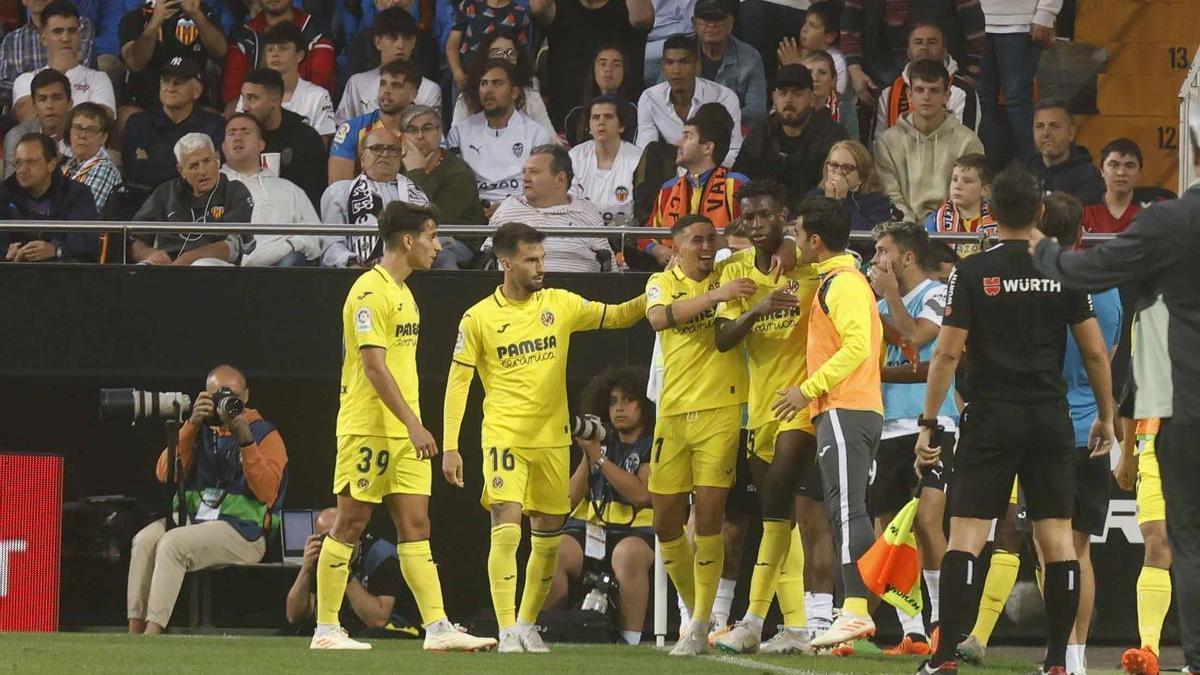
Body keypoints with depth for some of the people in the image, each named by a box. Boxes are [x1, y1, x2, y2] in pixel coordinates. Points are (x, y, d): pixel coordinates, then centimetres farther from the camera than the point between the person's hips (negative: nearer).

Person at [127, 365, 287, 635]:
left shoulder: (265, 435, 2)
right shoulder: (200, 430, 16)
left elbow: (267, 493, -13)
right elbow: (165, 474, 0)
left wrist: (245, 440, -21)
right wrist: (191, 425, -9)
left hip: (241, 529, -5)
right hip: (192, 518, 5)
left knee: (172, 544, -30)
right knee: (145, 540, -25)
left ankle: (152, 634, -37)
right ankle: (134, 632, -30)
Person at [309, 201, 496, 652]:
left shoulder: (402, 292, 15)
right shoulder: (370, 292, -14)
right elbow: (373, 364, -20)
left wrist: (413, 423, 16)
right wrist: (413, 424, -24)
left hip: (403, 430, 9)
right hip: (368, 428, -9)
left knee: (416, 526, 3)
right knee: (350, 526, -2)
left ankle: (437, 627, -2)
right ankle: (325, 630, 4)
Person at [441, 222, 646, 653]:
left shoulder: (560, 305, 5)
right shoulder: (479, 318, -3)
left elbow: (616, 317, 12)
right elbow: (457, 382, -1)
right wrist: (450, 447, -6)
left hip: (552, 439, 4)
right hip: (504, 438, -4)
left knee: (549, 539, 7)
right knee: (506, 532, -16)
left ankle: (527, 624, 23)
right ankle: (507, 632, -12)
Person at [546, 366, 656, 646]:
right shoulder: (603, 441, 20)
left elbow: (641, 494, -13)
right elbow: (571, 500, 15)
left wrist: (599, 457, -10)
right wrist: (587, 457, 1)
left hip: (637, 531, -4)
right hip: (591, 528, 4)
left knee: (628, 554, -40)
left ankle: (630, 641, -38)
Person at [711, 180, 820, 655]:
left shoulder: (808, 264, -5)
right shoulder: (736, 271, 9)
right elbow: (723, 339, -1)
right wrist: (757, 310, -19)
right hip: (760, 402, 6)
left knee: (776, 501, -16)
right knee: (779, 514, 8)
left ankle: (753, 621, -15)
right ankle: (796, 628, 12)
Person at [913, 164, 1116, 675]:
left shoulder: (972, 273, -3)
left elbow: (947, 352, -7)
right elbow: (1095, 351, 3)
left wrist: (927, 424, -2)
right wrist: (1106, 417, 15)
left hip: (992, 417, -2)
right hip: (1051, 418, 2)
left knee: (965, 537, -3)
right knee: (1057, 538, 5)